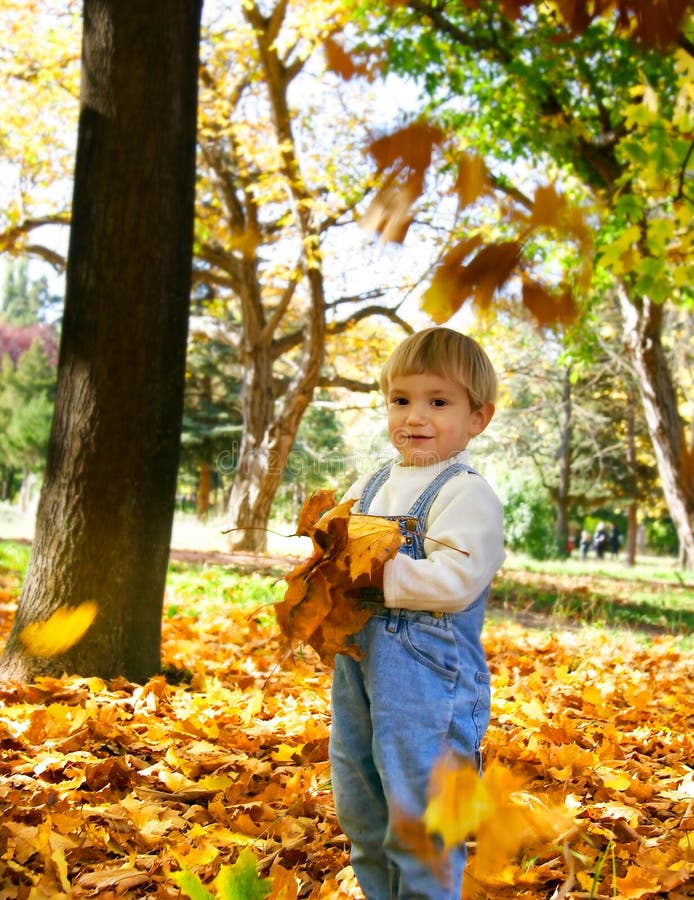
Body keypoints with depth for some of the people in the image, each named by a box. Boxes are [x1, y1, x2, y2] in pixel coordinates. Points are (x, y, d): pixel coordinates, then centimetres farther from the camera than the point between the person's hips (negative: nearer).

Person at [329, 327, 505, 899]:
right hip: (357, 664, 8)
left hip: (428, 678, -8)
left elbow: (454, 581, -22)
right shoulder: (369, 487, 13)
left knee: (418, 820, -2)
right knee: (359, 811, 20)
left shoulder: (467, 495, -11)